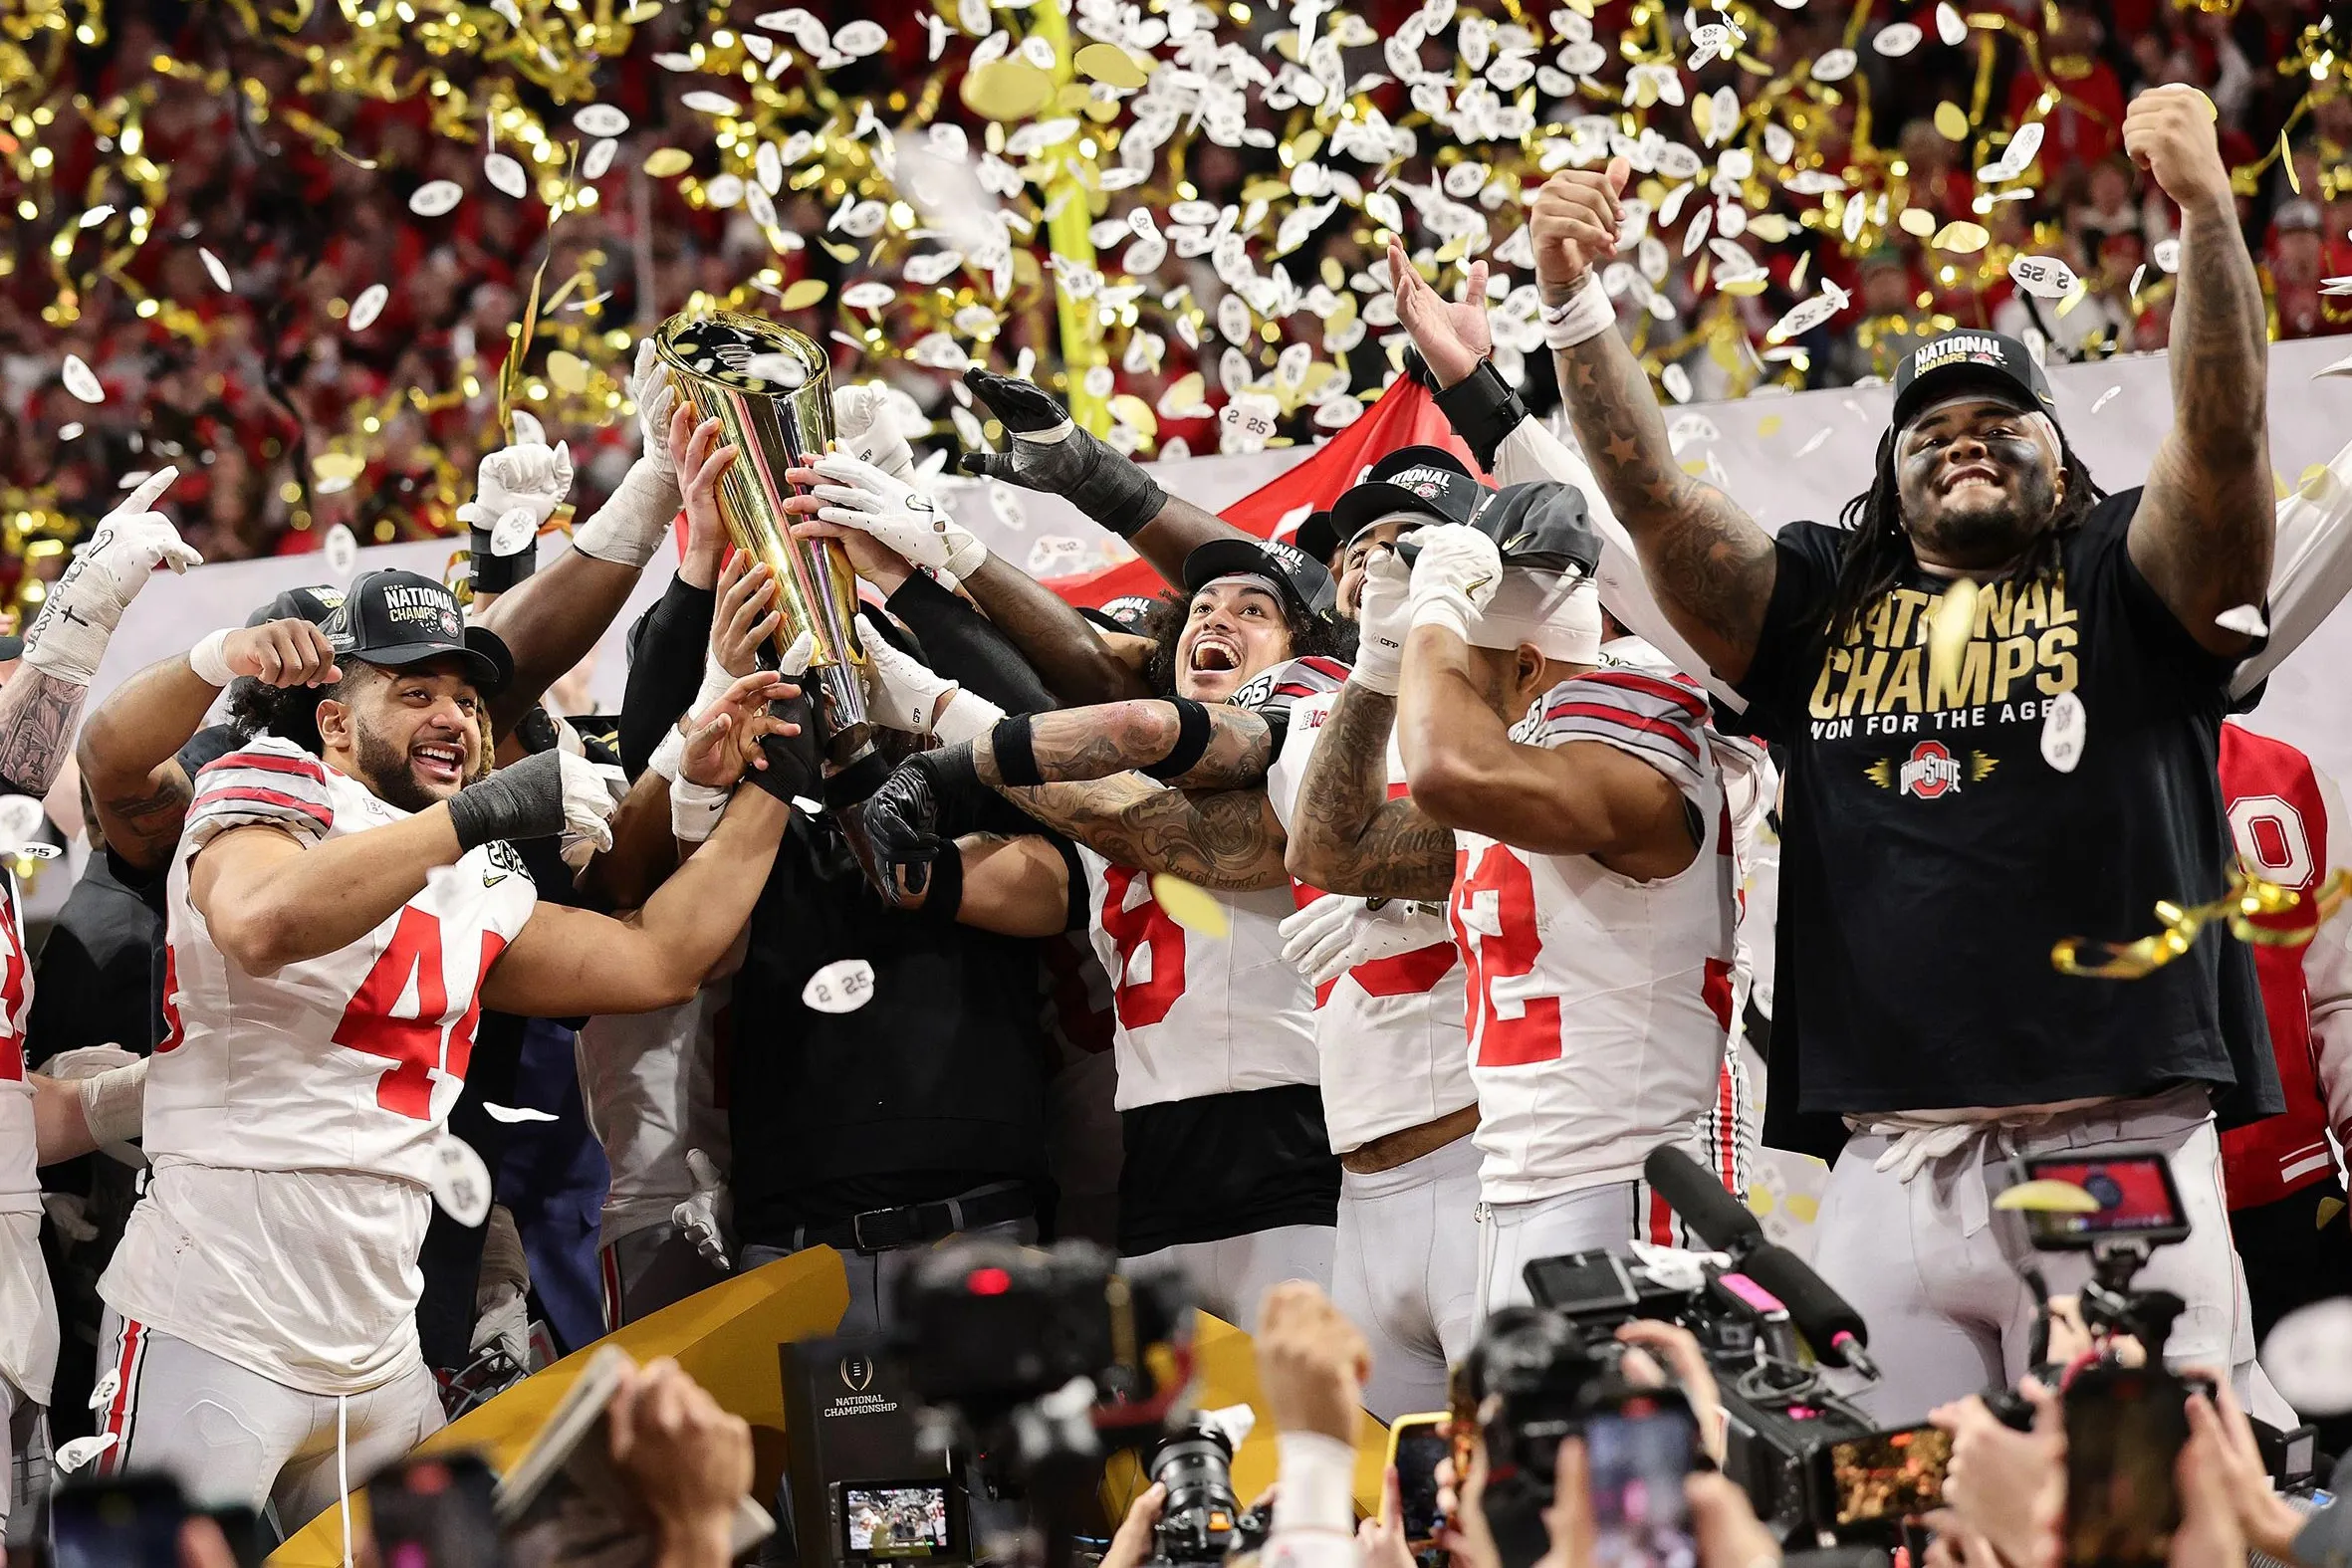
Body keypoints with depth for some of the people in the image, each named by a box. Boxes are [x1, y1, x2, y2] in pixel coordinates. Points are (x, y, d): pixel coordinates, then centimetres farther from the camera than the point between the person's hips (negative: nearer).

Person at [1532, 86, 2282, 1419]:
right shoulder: (1823, 605, 20)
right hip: (1894, 1168, 3)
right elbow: (1652, 497, 10)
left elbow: (2224, 435, -4)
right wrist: (1577, 302, -3)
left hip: (2117, 1151, -2)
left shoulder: (2125, 582, 13)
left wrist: (2208, 210, -18)